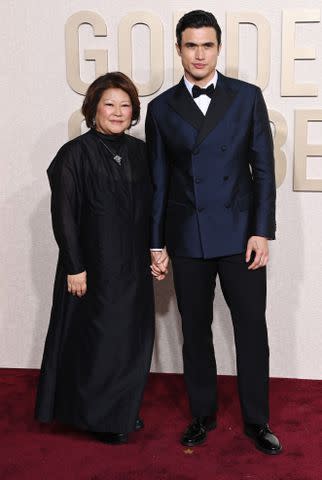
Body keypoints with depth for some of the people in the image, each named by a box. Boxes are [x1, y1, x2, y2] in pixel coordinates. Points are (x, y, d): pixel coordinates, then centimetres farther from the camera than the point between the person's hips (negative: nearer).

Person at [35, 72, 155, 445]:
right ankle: (97, 417, 24)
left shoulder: (139, 152, 7)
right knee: (99, 339, 4)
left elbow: (151, 207, 12)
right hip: (95, 266, -5)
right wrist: (75, 267, -14)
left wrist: (156, 250, 7)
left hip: (134, 266, 6)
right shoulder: (75, 154, -9)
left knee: (134, 338, 12)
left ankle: (124, 410, 31)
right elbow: (63, 215, -11)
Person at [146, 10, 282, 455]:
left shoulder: (248, 97, 3)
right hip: (187, 238, 1)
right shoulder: (161, 108, 5)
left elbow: (264, 169, 1)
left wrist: (262, 231, -6)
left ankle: (257, 421, 21)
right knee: (195, 332, 10)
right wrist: (157, 243, 4)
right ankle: (202, 415, 28)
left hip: (240, 234, -1)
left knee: (252, 328, 4)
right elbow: (158, 181, 6)